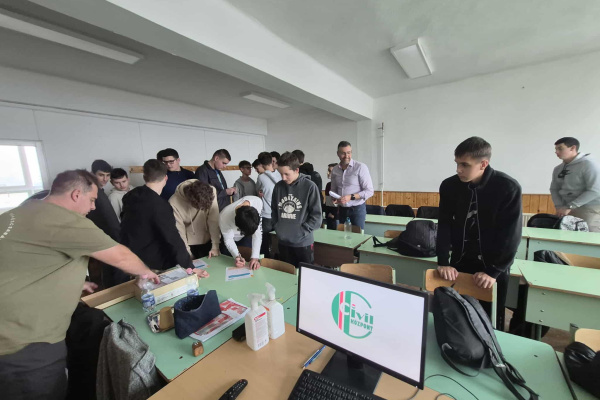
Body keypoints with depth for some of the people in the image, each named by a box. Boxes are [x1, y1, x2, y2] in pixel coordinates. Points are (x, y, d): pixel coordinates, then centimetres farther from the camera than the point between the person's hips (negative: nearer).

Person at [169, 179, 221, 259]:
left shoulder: (211, 191, -24)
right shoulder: (174, 202, -25)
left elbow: (214, 221, -20)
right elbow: (179, 230, -17)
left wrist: (215, 246, -17)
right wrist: (187, 253, -13)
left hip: (207, 240, 1)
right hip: (189, 243, -1)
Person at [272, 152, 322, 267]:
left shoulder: (309, 186, -11)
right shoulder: (278, 186, 2)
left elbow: (317, 216, -10)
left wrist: (301, 231, -13)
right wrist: (277, 227, 2)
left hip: (303, 243, -4)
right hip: (283, 242, 4)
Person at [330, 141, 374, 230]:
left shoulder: (361, 167, -11)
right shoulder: (335, 170, 4)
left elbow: (369, 191, -12)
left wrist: (351, 197, -22)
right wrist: (334, 198, -6)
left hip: (357, 209, -4)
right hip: (342, 209, 4)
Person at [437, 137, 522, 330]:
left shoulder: (509, 188, -16)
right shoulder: (449, 186, -8)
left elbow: (510, 235, -14)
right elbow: (444, 226, -6)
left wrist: (493, 271, -18)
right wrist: (443, 262, -12)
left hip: (494, 268, -2)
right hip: (459, 263, 2)